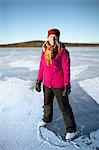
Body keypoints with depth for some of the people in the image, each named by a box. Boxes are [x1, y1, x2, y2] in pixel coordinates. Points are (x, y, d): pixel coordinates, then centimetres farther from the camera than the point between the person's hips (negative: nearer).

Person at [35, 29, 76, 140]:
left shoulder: (62, 51, -13)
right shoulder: (44, 51, 3)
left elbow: (66, 69, -13)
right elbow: (41, 67, 8)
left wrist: (67, 85, -15)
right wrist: (39, 80, 9)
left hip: (59, 85, -5)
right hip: (47, 84, 5)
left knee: (64, 107, 6)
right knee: (47, 103, 24)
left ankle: (71, 129, 25)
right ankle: (47, 119, 52)